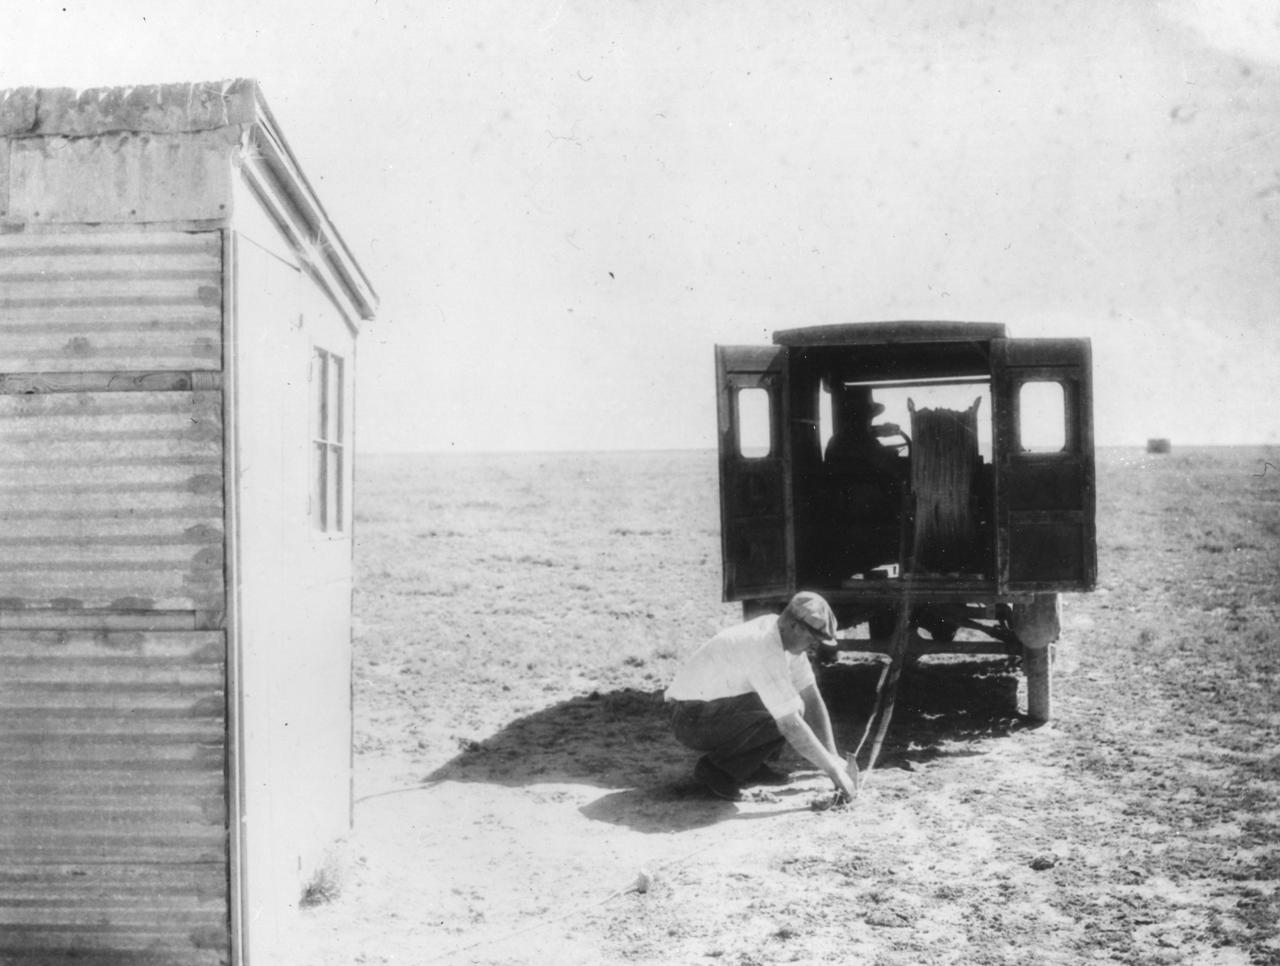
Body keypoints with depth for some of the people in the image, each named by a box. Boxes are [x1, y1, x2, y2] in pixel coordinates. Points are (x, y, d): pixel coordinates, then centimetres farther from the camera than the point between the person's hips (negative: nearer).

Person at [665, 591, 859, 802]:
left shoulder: (787, 636, -1)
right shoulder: (765, 651, -30)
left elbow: (812, 698, 2)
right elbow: (791, 726, -29)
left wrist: (834, 757, -4)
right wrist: (833, 770, -21)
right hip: (693, 719, -9)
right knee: (782, 718, -25)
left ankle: (747, 766, 8)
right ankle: (717, 768, -9)